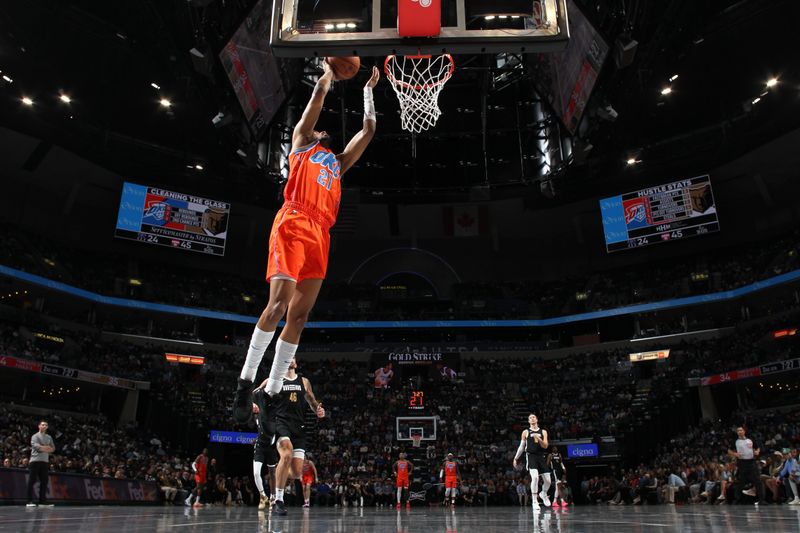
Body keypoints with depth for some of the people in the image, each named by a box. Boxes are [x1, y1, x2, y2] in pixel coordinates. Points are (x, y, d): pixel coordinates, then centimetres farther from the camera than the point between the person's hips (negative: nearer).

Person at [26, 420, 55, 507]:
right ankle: (30, 501, -2)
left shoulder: (49, 437, 18)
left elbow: (53, 448, 9)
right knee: (32, 481, -4)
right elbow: (35, 446, -15)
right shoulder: (35, 436, 2)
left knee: (44, 481, 3)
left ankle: (42, 501, 6)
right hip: (35, 460, -5)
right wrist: (46, 448, -16)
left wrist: (42, 448, -8)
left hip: (45, 461, 5)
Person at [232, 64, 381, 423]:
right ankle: (245, 381, -9)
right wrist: (329, 72, 34)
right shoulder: (302, 142, 21)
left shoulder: (339, 162, 33)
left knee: (299, 316, -2)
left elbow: (368, 129, 36)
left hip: (320, 235, 5)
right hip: (293, 224, -5)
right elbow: (319, 95, 18)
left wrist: (368, 89, 44)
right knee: (279, 304, -19)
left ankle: (272, 392, 1)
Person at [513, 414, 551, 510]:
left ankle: (543, 494, 36)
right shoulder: (526, 432, 7)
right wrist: (516, 458, 9)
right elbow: (521, 446, 12)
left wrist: (539, 439, -18)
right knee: (535, 477, -23)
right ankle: (534, 501, -12)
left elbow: (545, 446, 0)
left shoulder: (543, 432, 10)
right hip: (531, 456, -3)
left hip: (542, 457, 3)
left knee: (548, 480, 3)